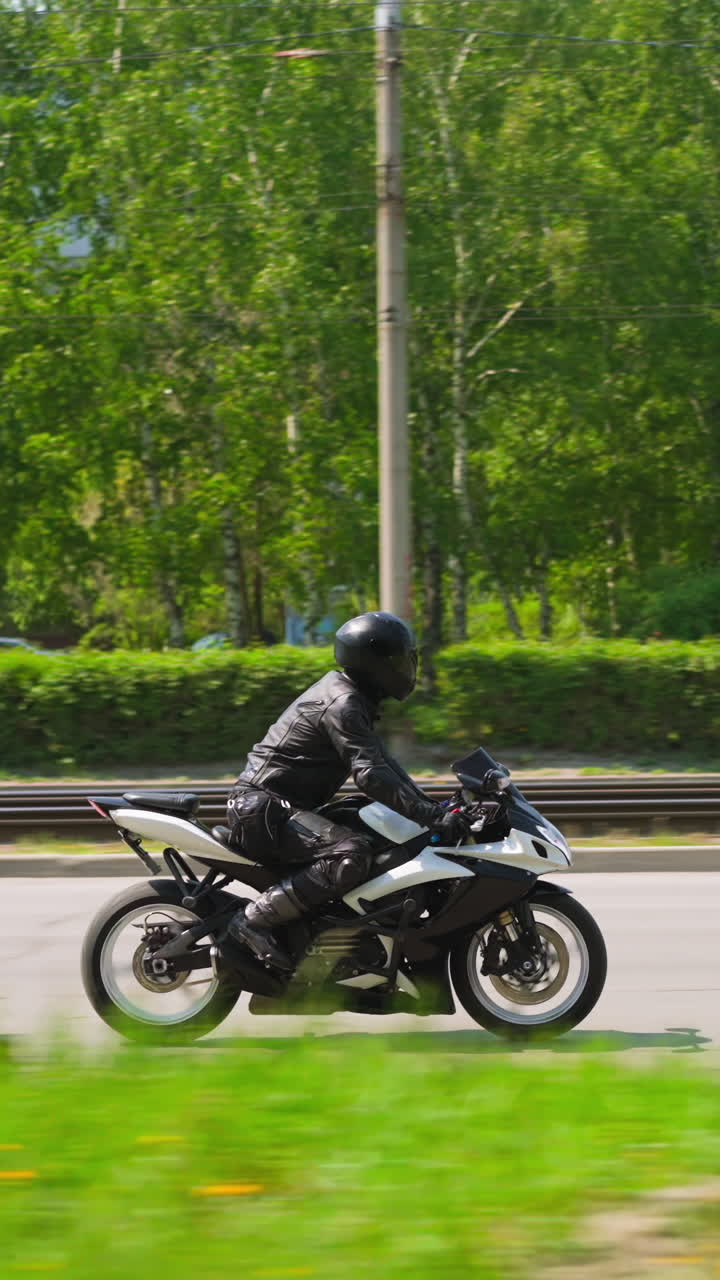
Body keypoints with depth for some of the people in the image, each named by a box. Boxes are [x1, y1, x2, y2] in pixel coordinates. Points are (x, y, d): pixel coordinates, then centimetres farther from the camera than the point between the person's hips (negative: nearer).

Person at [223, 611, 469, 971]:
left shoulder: (349, 695, 16)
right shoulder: (342, 704, -17)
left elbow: (381, 760, 22)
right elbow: (370, 775, -27)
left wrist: (431, 808, 14)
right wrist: (432, 818, -30)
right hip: (264, 809, -11)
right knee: (352, 856, -31)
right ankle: (254, 918, -25)